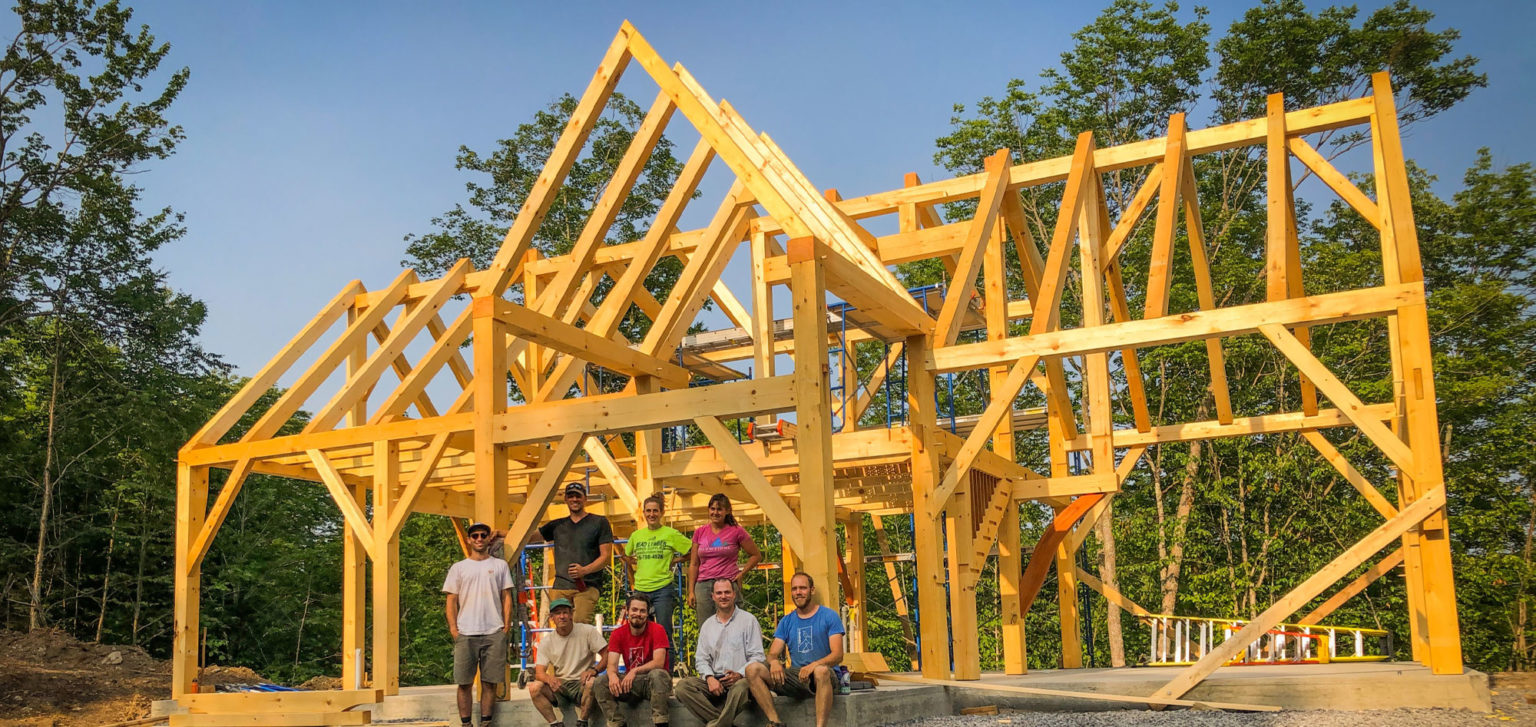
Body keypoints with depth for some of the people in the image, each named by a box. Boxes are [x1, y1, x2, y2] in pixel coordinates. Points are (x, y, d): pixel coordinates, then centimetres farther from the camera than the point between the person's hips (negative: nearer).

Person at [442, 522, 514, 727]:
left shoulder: (500, 565, 12)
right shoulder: (458, 568, 11)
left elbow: (507, 597, 10)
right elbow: (451, 600, 8)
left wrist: (506, 627, 1)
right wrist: (453, 629, -3)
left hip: (494, 633, 0)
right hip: (465, 633, 0)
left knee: (490, 682, 1)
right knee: (465, 683, 0)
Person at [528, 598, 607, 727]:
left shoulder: (588, 631, -3)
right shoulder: (546, 641, 4)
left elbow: (607, 655, -5)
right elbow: (539, 672, -3)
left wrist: (594, 670, -26)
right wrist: (550, 679, -28)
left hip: (581, 684, -2)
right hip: (559, 686, 3)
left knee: (592, 683, -36)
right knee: (534, 687, -24)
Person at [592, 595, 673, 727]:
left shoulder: (657, 630, -10)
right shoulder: (618, 634, 0)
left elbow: (659, 662, -19)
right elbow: (612, 664, -8)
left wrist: (635, 671, -35)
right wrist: (612, 675, -33)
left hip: (653, 681, -3)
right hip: (630, 682, 3)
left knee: (658, 674, -37)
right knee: (600, 684, -19)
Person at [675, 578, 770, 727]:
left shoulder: (748, 620, 7)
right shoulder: (707, 625, 19)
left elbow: (757, 656, 0)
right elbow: (701, 659, 14)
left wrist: (739, 674, -18)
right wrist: (709, 678, -8)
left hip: (740, 679, -4)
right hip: (714, 680, 4)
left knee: (741, 687, -40)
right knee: (683, 686, -23)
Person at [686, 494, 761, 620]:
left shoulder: (736, 531, 2)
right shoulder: (700, 533, 11)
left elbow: (756, 555, 10)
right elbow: (694, 565, 13)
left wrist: (741, 574, 0)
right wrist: (691, 591, 7)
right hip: (703, 585, 3)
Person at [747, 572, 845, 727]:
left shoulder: (829, 616, 3)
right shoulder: (786, 621, 16)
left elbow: (837, 655, -6)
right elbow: (772, 654, 10)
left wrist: (814, 665, -26)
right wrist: (774, 662, -17)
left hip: (825, 676, -4)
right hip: (796, 677, 4)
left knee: (821, 671, -42)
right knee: (753, 671, -18)